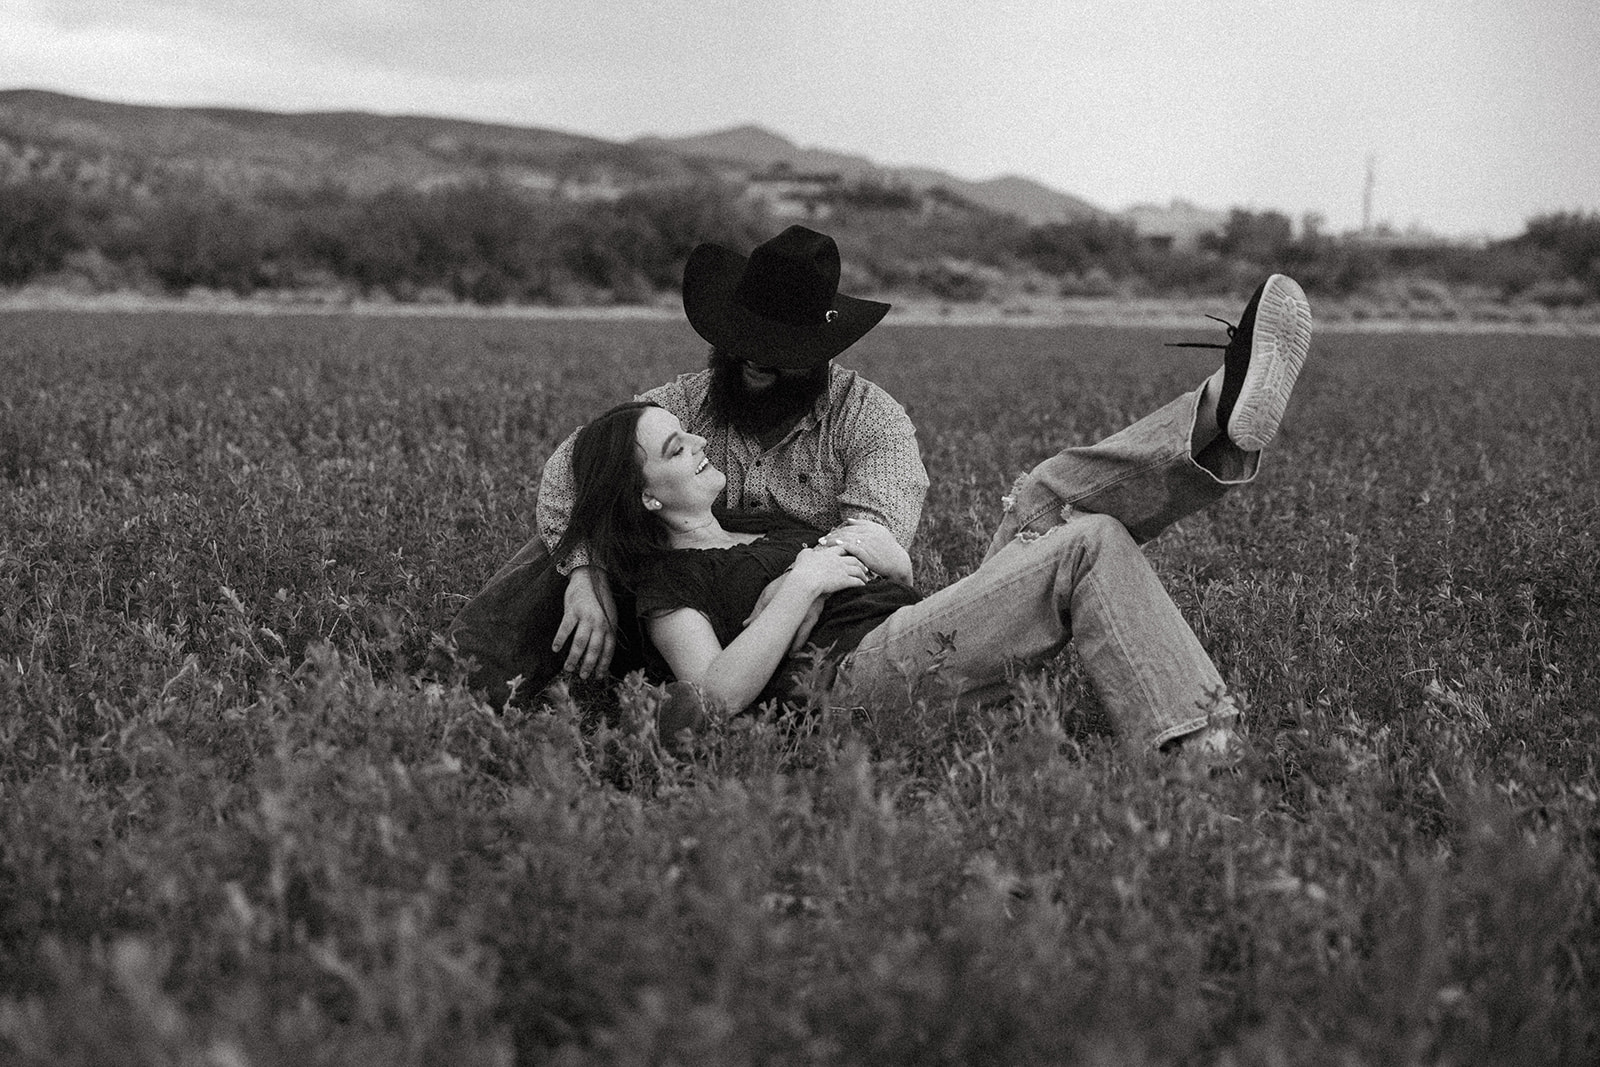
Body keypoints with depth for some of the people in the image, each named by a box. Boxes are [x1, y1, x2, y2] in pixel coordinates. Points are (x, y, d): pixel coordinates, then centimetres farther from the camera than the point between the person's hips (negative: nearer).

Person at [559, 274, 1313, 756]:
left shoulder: (761, 527, 29)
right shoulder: (667, 583, 3)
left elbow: (901, 569, 29)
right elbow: (718, 696, -17)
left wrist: (868, 547, 4)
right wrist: (800, 586, -14)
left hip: (924, 630, 9)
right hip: (862, 669, -9)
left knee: (1052, 498, -5)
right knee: (1090, 545, -23)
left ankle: (1224, 413, -27)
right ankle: (1194, 746, -34)